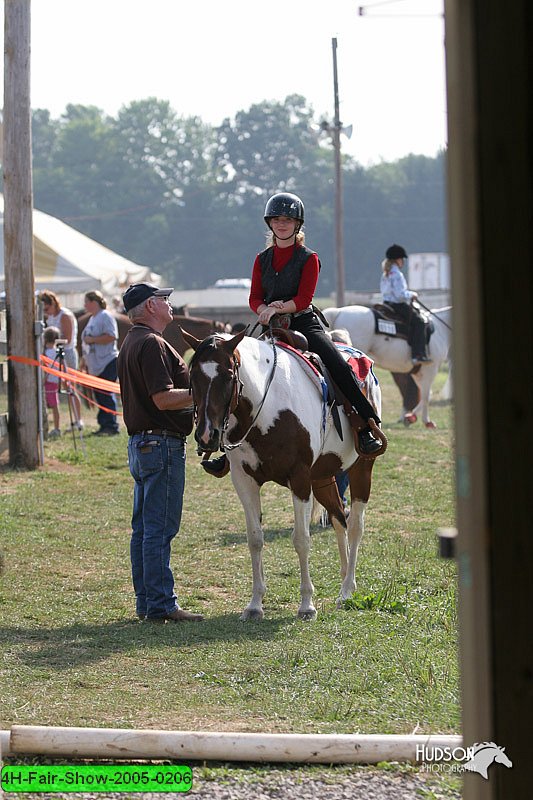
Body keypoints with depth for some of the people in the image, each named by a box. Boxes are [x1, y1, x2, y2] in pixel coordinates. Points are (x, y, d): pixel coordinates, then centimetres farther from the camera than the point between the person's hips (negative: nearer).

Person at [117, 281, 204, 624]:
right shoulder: (152, 344, -16)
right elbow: (163, 398, -22)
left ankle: (146, 601, 16)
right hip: (162, 443, -11)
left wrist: (196, 392, 17)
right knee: (160, 528, -8)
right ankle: (161, 605, -8)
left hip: (141, 443, 11)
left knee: (145, 527, 12)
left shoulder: (133, 342, 17)